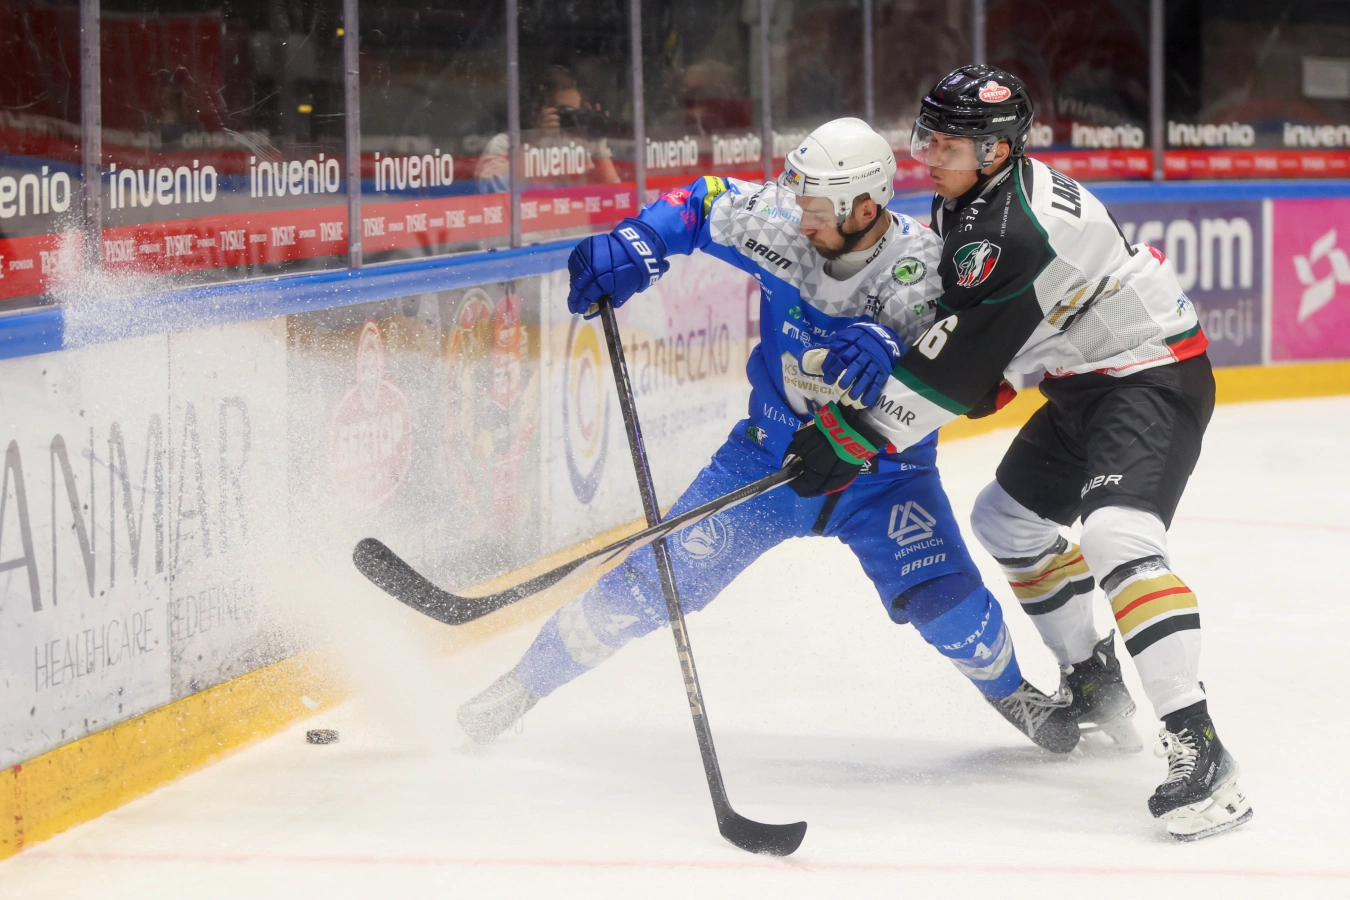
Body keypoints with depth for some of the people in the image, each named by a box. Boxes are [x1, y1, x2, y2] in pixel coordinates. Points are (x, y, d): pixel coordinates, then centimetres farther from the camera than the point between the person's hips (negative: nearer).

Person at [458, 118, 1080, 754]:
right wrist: (630, 251, -17)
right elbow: (700, 204, 0)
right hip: (771, 449, 2)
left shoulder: (920, 266, -23)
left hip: (881, 470, -2)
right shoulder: (779, 225, -15)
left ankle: (1008, 689, 16)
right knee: (660, 577, -5)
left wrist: (886, 349, -57)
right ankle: (527, 682, 11)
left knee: (943, 598, -17)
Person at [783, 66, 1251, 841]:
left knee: (1118, 533, -30)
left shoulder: (1011, 229, -28)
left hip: (1153, 377, -11)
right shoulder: (970, 197, 4)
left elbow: (956, 363, -26)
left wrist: (855, 435, -20)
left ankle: (1196, 744, -36)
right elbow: (964, 324, 22)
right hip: (1088, 382, 11)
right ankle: (1094, 686, 37)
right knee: (1009, 517, 21)